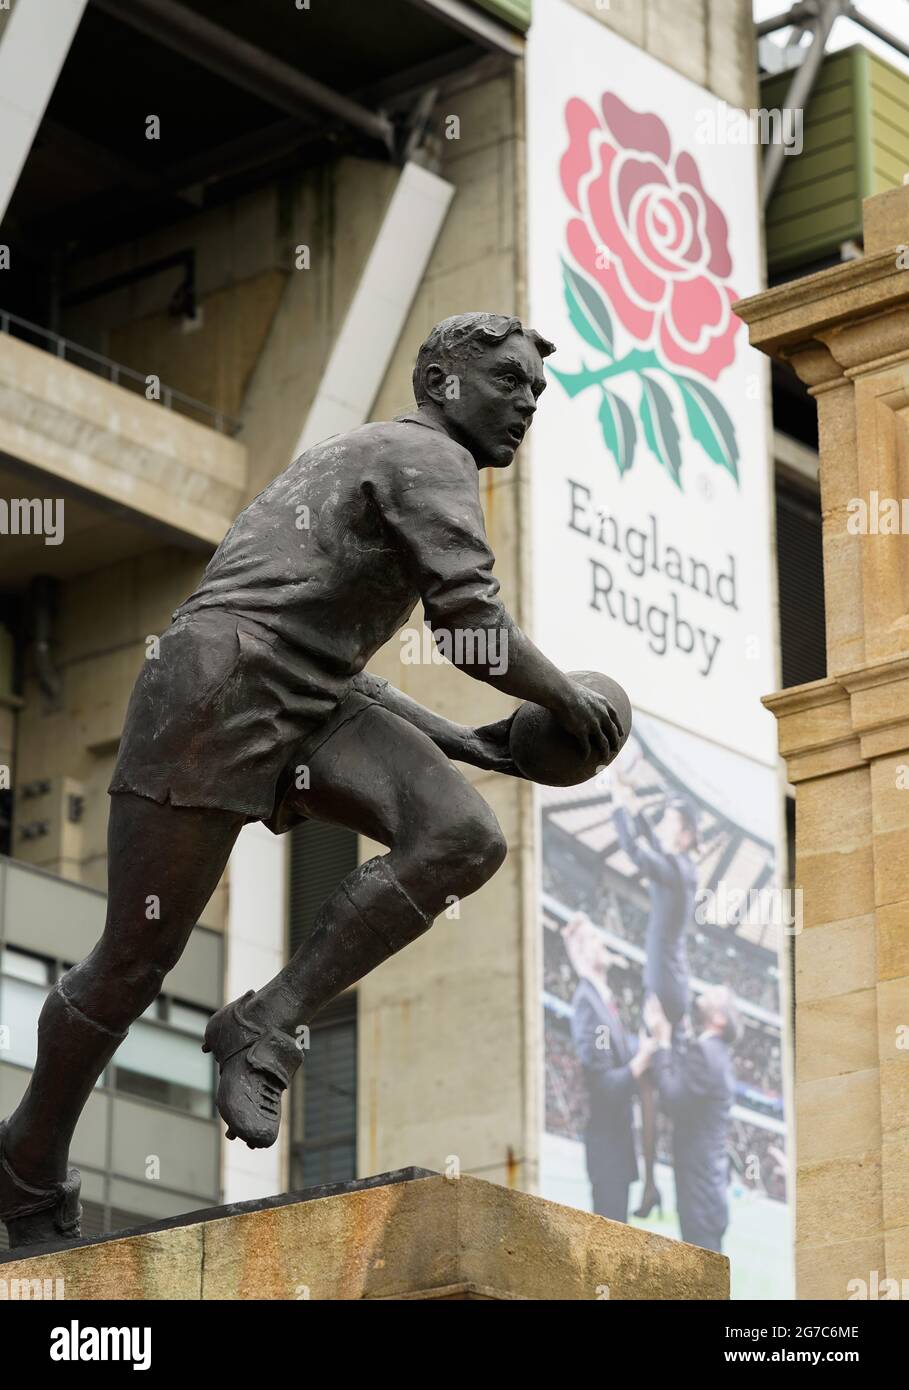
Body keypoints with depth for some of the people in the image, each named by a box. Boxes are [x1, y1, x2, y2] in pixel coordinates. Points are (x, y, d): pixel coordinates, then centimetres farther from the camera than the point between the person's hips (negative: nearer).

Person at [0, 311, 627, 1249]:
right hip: (212, 689, -9)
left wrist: (462, 742, 23)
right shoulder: (431, 459, -3)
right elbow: (474, 629, -14)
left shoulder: (362, 466, 27)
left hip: (303, 709, 9)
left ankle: (264, 1030, -9)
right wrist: (570, 701, 2)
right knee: (137, 961, -1)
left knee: (464, 841, -15)